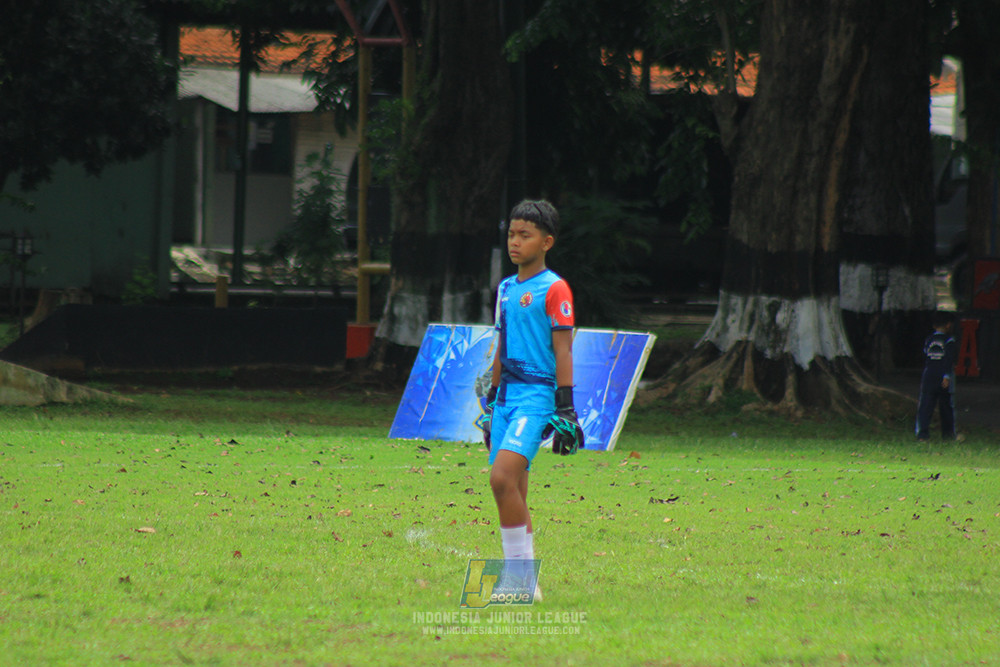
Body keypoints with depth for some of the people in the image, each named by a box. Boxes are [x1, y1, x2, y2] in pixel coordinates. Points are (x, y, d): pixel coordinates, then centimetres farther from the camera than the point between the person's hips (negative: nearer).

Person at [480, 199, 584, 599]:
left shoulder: (554, 290, -6)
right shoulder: (506, 289, 16)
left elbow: (563, 351, -9)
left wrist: (565, 408, -13)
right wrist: (491, 399, 24)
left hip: (537, 392, -8)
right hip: (507, 393, 8)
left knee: (503, 478, -22)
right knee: (512, 492, 6)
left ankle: (520, 575, -16)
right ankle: (522, 581, 12)